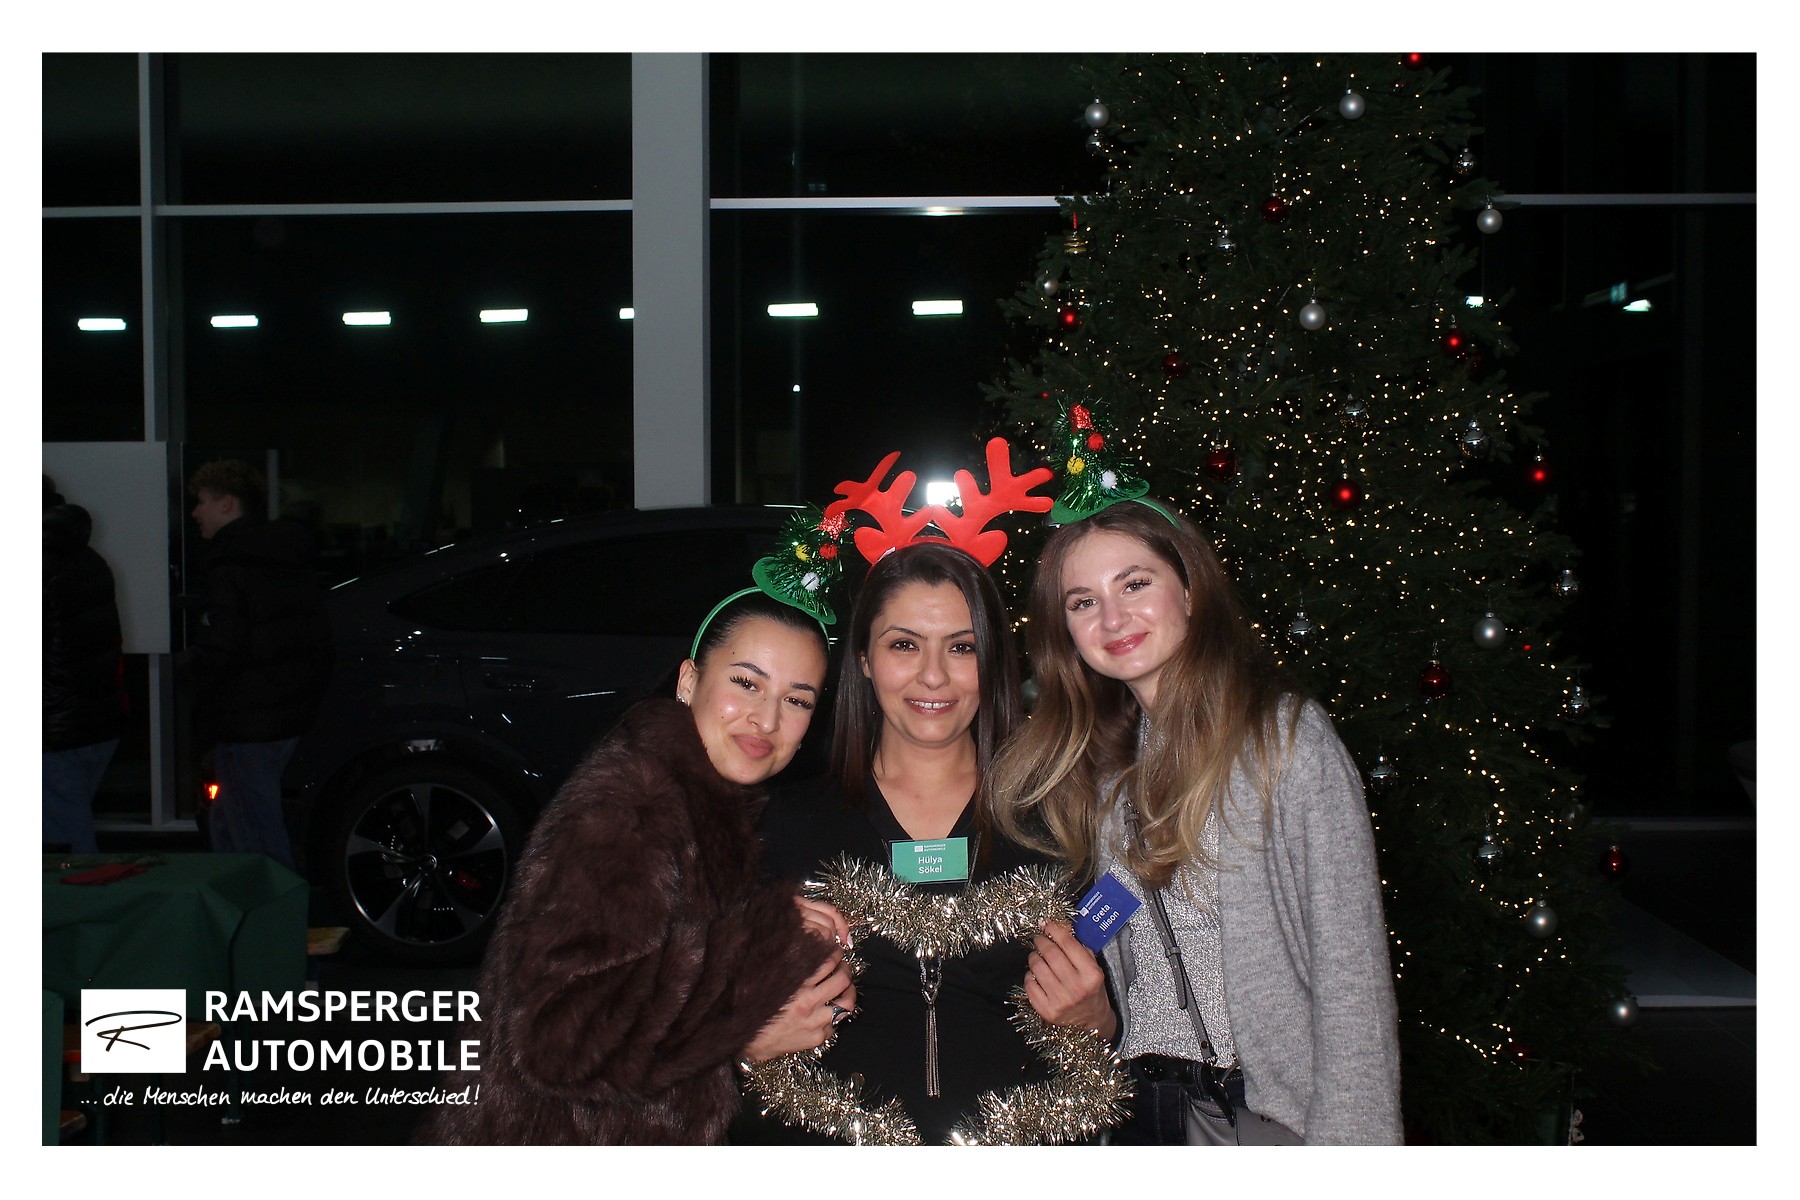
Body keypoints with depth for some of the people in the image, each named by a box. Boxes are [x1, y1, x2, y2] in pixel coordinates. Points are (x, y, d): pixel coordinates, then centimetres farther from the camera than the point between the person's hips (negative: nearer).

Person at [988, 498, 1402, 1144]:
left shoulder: (1283, 732, -12)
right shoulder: (1096, 764, 5)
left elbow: (1350, 965, -15)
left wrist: (1351, 1137, -18)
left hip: (1271, 1104, -5)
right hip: (1140, 1105, 5)